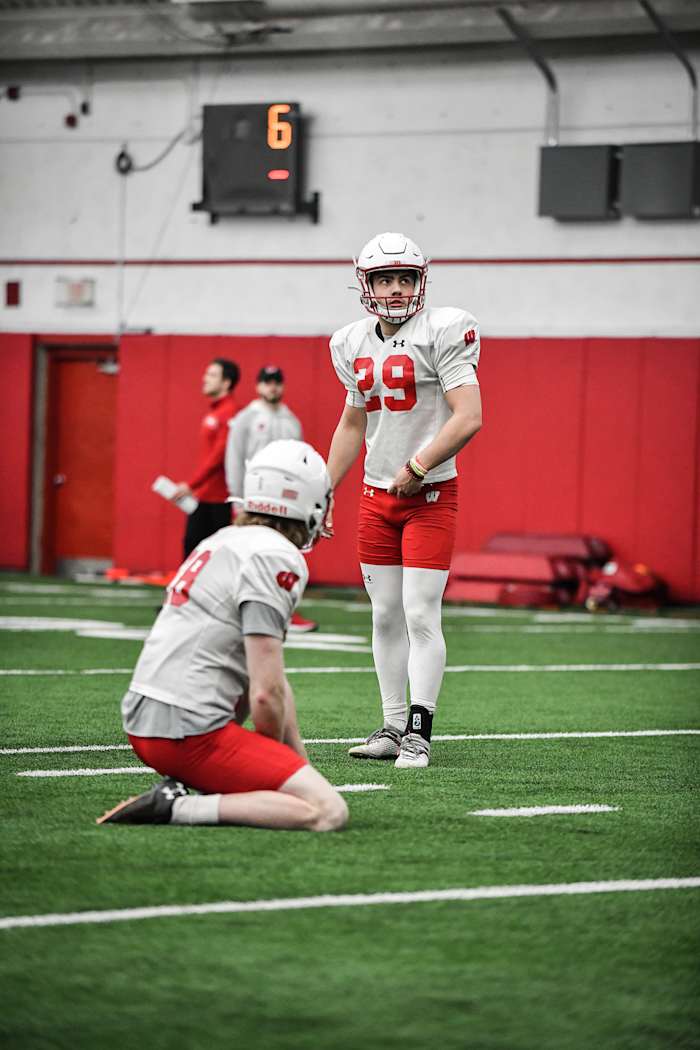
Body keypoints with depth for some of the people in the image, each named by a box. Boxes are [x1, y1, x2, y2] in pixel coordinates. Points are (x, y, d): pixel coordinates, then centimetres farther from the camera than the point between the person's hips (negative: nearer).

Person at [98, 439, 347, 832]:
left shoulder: (223, 541, 19)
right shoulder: (277, 558, -10)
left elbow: (269, 677, 24)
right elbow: (266, 696, -15)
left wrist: (301, 764, 25)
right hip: (190, 730, -9)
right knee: (330, 812, -12)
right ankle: (177, 809, -15)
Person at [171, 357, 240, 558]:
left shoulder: (228, 413, -14)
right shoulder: (212, 411, 14)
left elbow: (219, 455, -19)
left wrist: (191, 485, -20)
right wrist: (193, 486, 15)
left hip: (219, 497, -9)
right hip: (202, 495, 9)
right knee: (191, 542, 9)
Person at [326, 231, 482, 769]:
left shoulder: (441, 332, -11)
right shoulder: (355, 344, 9)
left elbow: (469, 417, -18)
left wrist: (417, 468, -17)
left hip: (430, 494, -6)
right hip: (377, 497, 6)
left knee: (421, 616, -9)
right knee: (386, 617, 8)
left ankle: (419, 734, -7)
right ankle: (393, 726, 14)